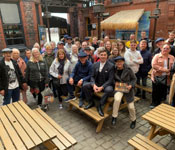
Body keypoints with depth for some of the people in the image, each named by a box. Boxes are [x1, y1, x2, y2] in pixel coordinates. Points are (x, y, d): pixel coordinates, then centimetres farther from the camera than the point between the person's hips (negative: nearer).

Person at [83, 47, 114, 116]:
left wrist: (101, 87, -23)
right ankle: (91, 102, 5)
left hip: (106, 85, -4)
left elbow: (110, 79, -12)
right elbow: (92, 76, 4)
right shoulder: (95, 65, 5)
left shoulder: (111, 66, -8)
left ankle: (100, 106, -14)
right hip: (96, 84, 4)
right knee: (84, 86, -17)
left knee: (109, 90, -36)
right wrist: (94, 85, -17)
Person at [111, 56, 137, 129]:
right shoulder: (115, 70, -3)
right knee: (117, 99, -33)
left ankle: (133, 120, 33)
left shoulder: (128, 70, -9)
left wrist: (131, 85, -14)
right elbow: (113, 79, 13)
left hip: (128, 88, 0)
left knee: (131, 106, 2)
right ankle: (114, 117, -12)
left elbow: (134, 79, 2)